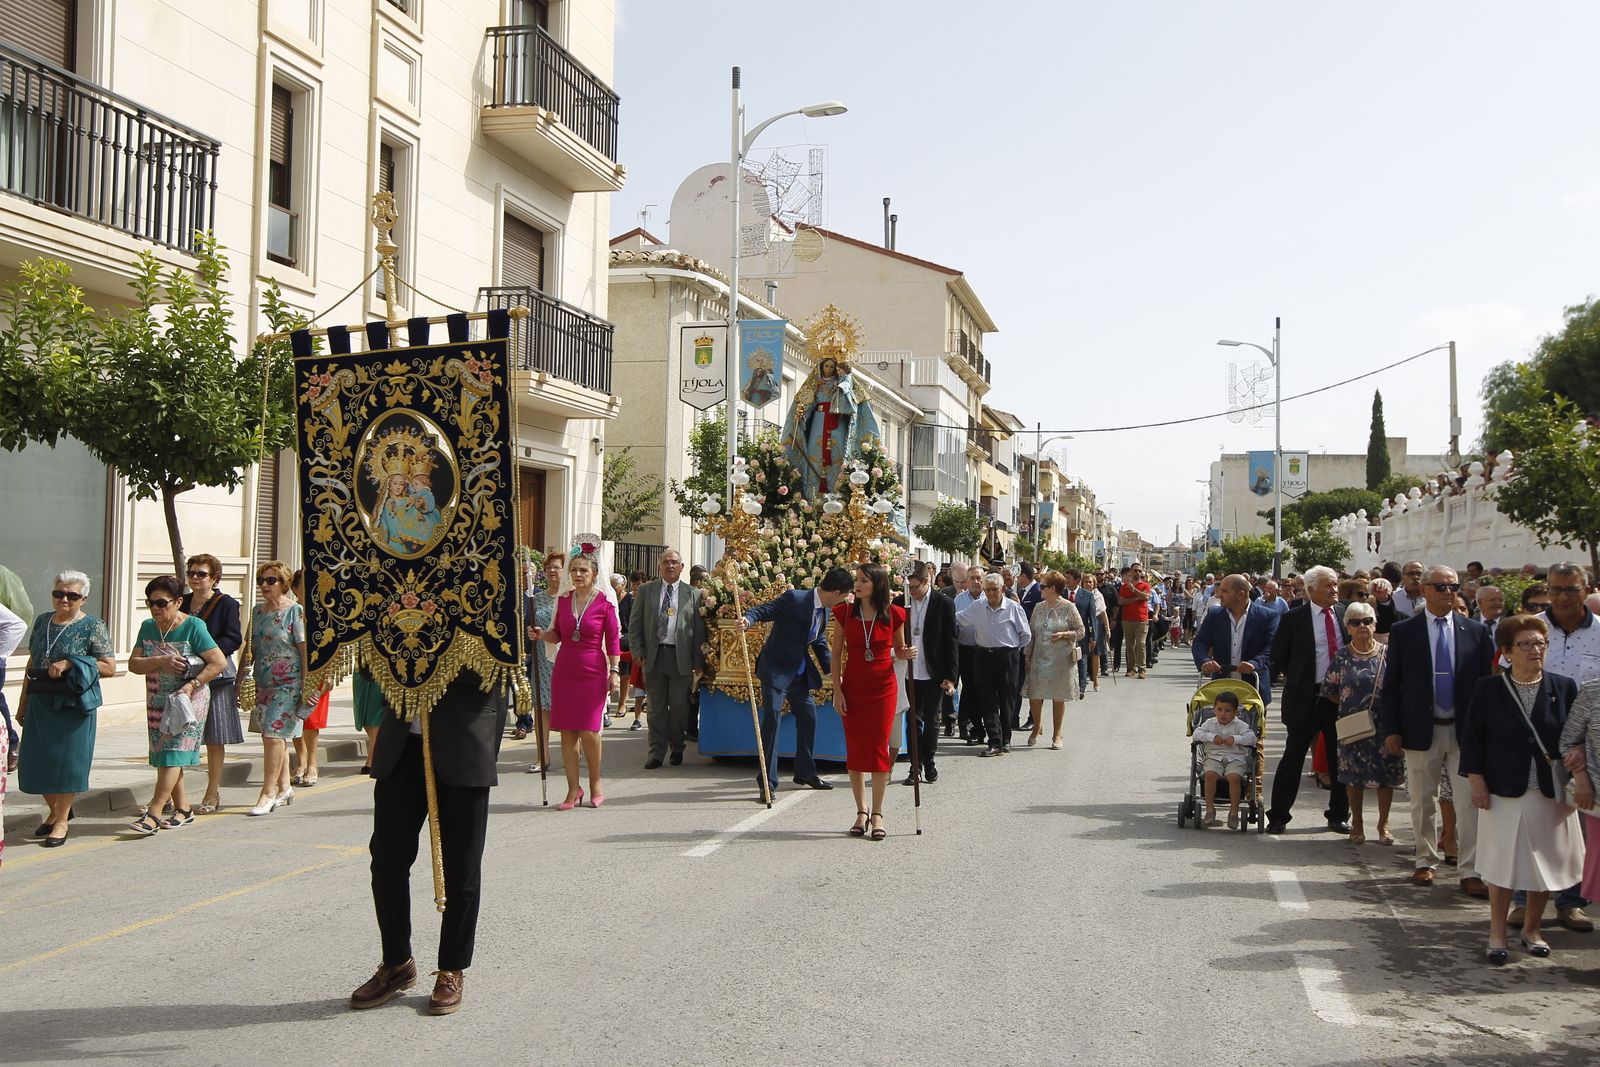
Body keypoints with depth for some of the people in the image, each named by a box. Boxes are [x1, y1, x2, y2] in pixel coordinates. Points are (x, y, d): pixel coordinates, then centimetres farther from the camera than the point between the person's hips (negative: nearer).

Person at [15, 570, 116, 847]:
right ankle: (55, 809, 28)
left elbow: (110, 667, -9)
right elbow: (32, 664, 16)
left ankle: (62, 820, 11)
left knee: (67, 760, -1)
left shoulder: (93, 627, -5)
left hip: (73, 704, -5)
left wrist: (70, 663, -17)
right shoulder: (42, 621, 11)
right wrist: (23, 703, 15)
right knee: (37, 760, 8)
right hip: (40, 702, 5)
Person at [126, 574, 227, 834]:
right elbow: (134, 664, -1)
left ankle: (153, 814, -15)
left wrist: (192, 684, -20)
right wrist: (161, 661, -18)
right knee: (164, 757, 9)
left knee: (173, 755, -12)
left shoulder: (193, 626, -11)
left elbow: (219, 662, -13)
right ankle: (183, 809, 19)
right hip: (157, 702, 6)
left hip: (188, 700, -6)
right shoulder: (148, 627, 5)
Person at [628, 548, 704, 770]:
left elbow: (699, 630, 4)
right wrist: (639, 652, -1)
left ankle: (677, 749, 21)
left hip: (681, 658, -1)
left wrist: (698, 662, 0)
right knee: (656, 708, 5)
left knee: (679, 707, 3)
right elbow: (634, 624, 8)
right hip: (653, 655, 1)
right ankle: (656, 753, 11)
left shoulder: (693, 594, 6)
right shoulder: (646, 591, 8)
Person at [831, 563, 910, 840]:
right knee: (855, 749, 5)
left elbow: (898, 650, 11)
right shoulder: (845, 613, -1)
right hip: (852, 689, 1)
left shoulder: (893, 614, -3)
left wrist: (907, 654, -13)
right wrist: (837, 690, -3)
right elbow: (835, 654, 3)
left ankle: (877, 814, 7)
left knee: (878, 748, -2)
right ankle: (861, 812, 16)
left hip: (882, 689, -1)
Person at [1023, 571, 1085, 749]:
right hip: (1040, 658, 4)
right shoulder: (1039, 608, 8)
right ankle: (1037, 727, 23)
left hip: (1061, 659, -3)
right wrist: (1028, 657, 8)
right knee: (1034, 695, -1)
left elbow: (1081, 631, -3)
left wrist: (1063, 635, -18)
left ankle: (1056, 735, 16)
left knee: (1059, 697, 3)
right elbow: (1031, 633, 11)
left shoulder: (1068, 607, -5)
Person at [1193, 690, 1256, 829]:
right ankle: (1210, 809, -19)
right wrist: (1212, 737, -16)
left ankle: (1233, 812, -18)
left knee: (1234, 777, -31)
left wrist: (1235, 739, -21)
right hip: (1214, 757, 1)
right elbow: (1196, 734, -1)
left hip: (1235, 758, -1)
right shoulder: (1210, 723, 10)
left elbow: (1251, 737, -9)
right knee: (1210, 774, -30)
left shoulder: (1240, 725, 5)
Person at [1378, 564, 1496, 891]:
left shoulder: (1476, 631, 4)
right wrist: (1390, 729, -5)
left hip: (1465, 730, 0)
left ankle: (1470, 872, 1)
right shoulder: (1403, 631, 0)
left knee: (1469, 801, -3)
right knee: (1423, 802, 10)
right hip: (1421, 731, 0)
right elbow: (1390, 684, 1)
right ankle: (1426, 861, 24)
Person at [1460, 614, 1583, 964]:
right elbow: (1471, 737, -1)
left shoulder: (1564, 688, 3)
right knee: (1502, 863, 2)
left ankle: (1531, 929, 26)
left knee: (1545, 863, 8)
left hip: (1550, 794, 2)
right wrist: (1476, 781, -6)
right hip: (1504, 792, -2)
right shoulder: (1488, 688, -2)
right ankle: (1497, 934, 13)